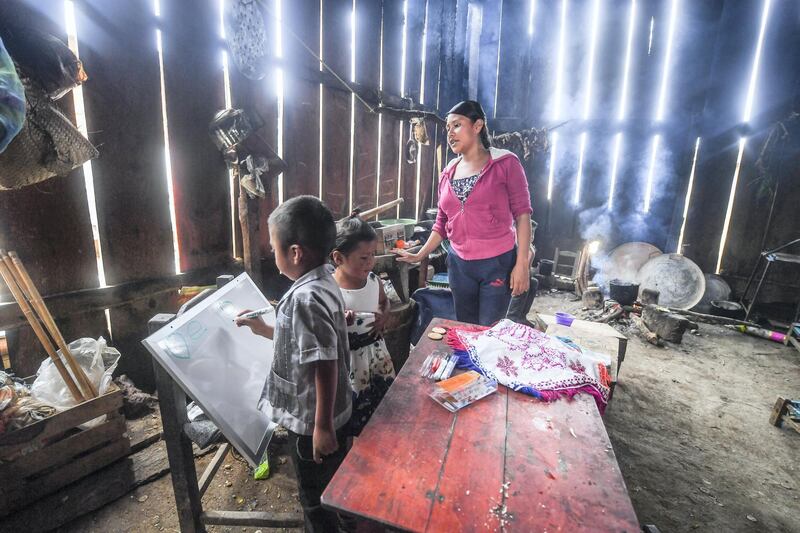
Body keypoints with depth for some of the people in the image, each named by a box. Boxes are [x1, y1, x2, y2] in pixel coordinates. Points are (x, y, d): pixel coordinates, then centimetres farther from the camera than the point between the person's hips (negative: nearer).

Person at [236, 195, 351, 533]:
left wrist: (322, 427, -22)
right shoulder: (322, 280, 0)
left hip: (311, 420, -9)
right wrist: (264, 329, 12)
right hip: (327, 413, 9)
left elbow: (325, 365, -29)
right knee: (329, 492, 30)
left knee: (317, 499, 17)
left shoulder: (306, 298, -30)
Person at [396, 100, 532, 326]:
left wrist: (522, 264, -13)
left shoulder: (505, 163, -5)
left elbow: (522, 214, -8)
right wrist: (419, 255, 9)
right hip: (459, 265, 5)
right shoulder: (447, 174, 8)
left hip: (497, 264, -4)